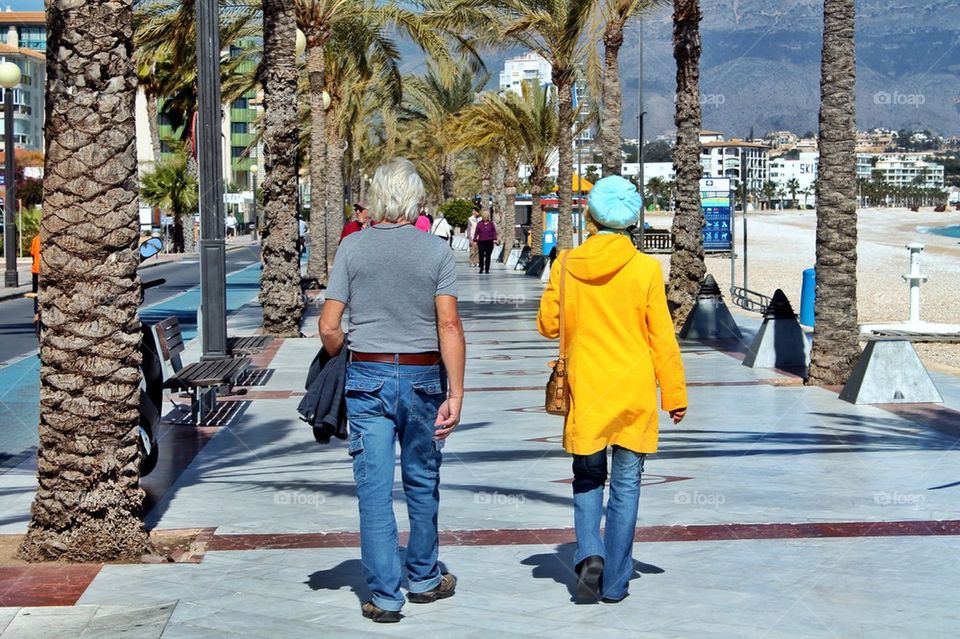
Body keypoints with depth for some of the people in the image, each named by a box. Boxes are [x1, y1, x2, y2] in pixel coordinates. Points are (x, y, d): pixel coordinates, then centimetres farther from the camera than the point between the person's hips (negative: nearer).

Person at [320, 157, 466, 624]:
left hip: (367, 376, -1)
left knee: (374, 488, 3)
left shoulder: (352, 247, -3)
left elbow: (329, 327, -5)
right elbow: (449, 326, -11)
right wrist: (455, 394, -10)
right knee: (422, 482, 16)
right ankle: (424, 579, 30)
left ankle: (384, 594, 4)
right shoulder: (436, 251, -4)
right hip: (422, 377, 1)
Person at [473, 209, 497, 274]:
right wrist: (475, 240, 1)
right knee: (481, 255, -5)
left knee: (488, 256, 2)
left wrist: (495, 239, -4)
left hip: (489, 242, 0)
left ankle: (487, 269, 10)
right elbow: (476, 232, 5)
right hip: (481, 242, 0)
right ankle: (481, 268, 13)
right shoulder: (479, 223, 4)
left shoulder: (491, 223, 4)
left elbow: (494, 231, 6)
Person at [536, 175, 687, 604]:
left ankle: (590, 553, -4)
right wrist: (674, 393, 4)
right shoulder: (645, 268, -9)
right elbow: (662, 337, -5)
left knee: (588, 478, 18)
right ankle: (615, 582, 11)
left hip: (585, 391, 1)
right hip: (634, 392, -1)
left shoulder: (566, 265, -6)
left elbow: (547, 325, 4)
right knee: (626, 485, 9)